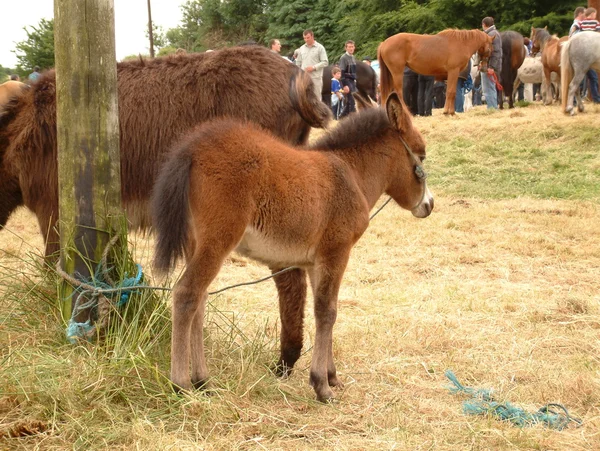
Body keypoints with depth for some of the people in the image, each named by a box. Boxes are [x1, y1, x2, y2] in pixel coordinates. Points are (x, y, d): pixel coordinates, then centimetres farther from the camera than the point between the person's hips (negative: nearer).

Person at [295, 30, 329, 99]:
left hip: (316, 78, -4)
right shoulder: (302, 48, 12)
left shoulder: (320, 48, 0)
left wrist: (314, 67, -14)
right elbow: (298, 63, 17)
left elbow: (325, 62, -5)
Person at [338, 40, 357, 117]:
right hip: (347, 82, -8)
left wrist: (355, 81, 19)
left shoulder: (353, 58, 15)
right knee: (352, 102, -12)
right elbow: (342, 73, -15)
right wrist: (345, 85, -20)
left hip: (353, 82, 8)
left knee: (349, 102, 8)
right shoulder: (344, 58, -10)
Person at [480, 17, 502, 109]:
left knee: (488, 90, -9)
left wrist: (491, 67, -24)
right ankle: (494, 107, 25)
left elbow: (495, 52, -22)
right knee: (492, 89, 18)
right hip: (489, 67, 11)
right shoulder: (495, 33, 17)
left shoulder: (492, 34, -15)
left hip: (489, 67, -11)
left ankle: (492, 108, -9)